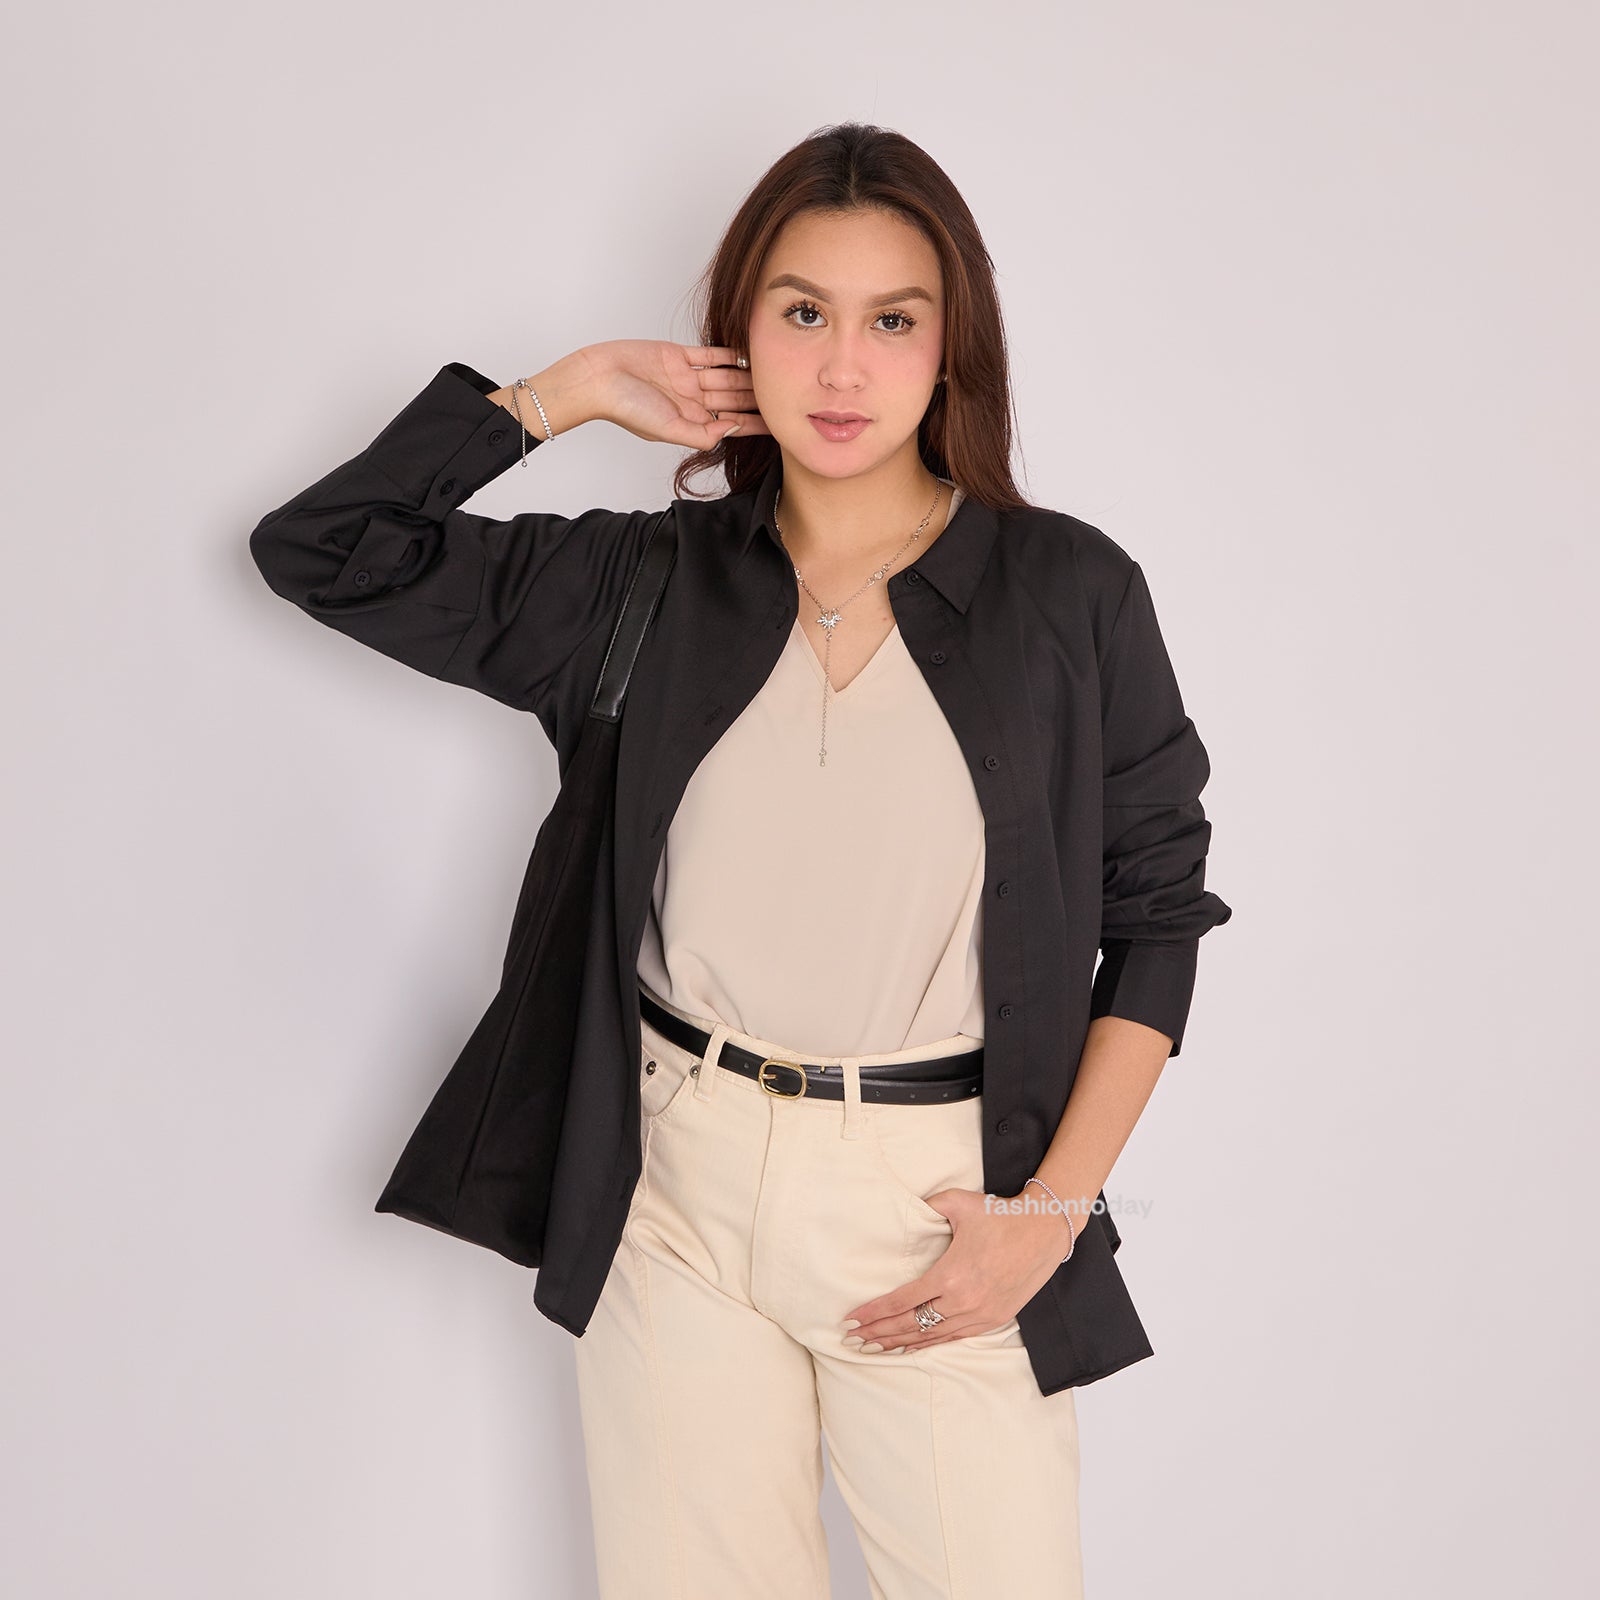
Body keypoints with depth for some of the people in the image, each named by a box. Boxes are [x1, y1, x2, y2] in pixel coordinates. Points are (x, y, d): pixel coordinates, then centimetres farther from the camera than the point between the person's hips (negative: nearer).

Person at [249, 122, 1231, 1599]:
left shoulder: (1069, 592, -2)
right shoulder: (648, 585, 3)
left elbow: (1160, 906, 2)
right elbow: (318, 550, 3)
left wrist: (1052, 1209, -5)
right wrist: (568, 392, 0)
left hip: (946, 1206, -1)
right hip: (680, 1198, 2)